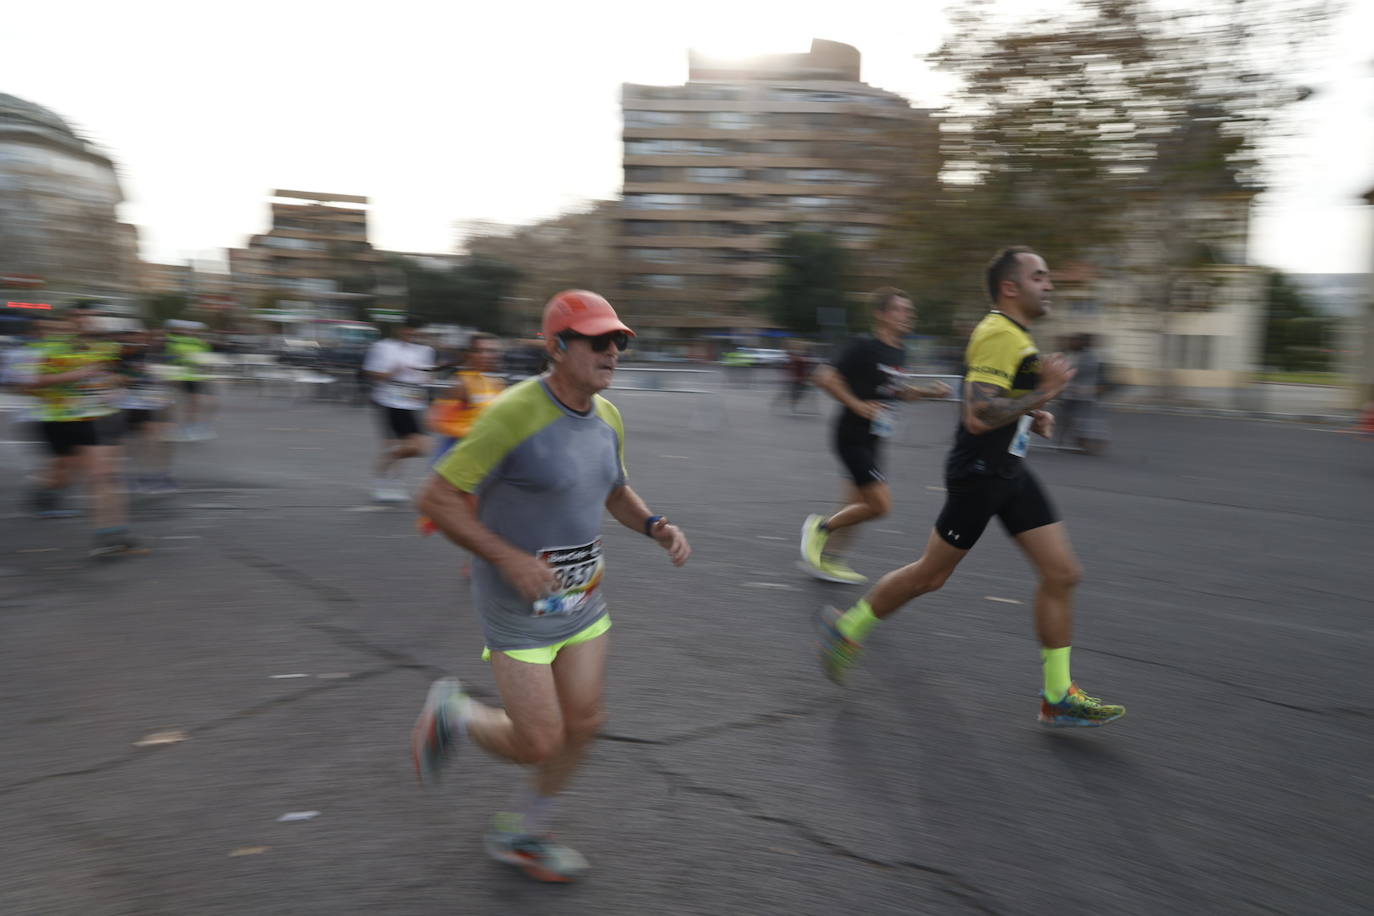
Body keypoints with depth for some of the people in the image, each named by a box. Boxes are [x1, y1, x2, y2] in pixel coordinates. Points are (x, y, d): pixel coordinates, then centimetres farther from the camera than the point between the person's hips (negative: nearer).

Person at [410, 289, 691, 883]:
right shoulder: (514, 414, -23)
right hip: (519, 606, -7)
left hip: (584, 599, 7)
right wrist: (509, 559, -26)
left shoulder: (607, 416, 1)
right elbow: (436, 499, -19)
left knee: (583, 723, 12)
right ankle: (452, 714, 30)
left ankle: (520, 834, 36)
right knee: (538, 744, -1)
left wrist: (657, 527, -1)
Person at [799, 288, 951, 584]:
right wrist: (857, 405, -20)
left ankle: (827, 559, 25)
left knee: (859, 504, 12)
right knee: (881, 504, -11)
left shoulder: (899, 353, 10)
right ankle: (820, 527, 8)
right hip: (852, 436, -9)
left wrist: (929, 392, 9)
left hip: (872, 439, 9)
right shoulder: (864, 346, -16)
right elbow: (824, 378, -18)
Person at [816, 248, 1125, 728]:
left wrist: (1032, 419, 13)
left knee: (1062, 573, 3)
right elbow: (977, 416, -28)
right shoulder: (998, 335, -18)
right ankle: (847, 627, 23)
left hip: (1010, 472, 10)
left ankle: (1058, 697, 11)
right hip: (978, 473, -10)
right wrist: (1043, 394, -23)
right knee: (931, 574, 2)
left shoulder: (1013, 335, 16)